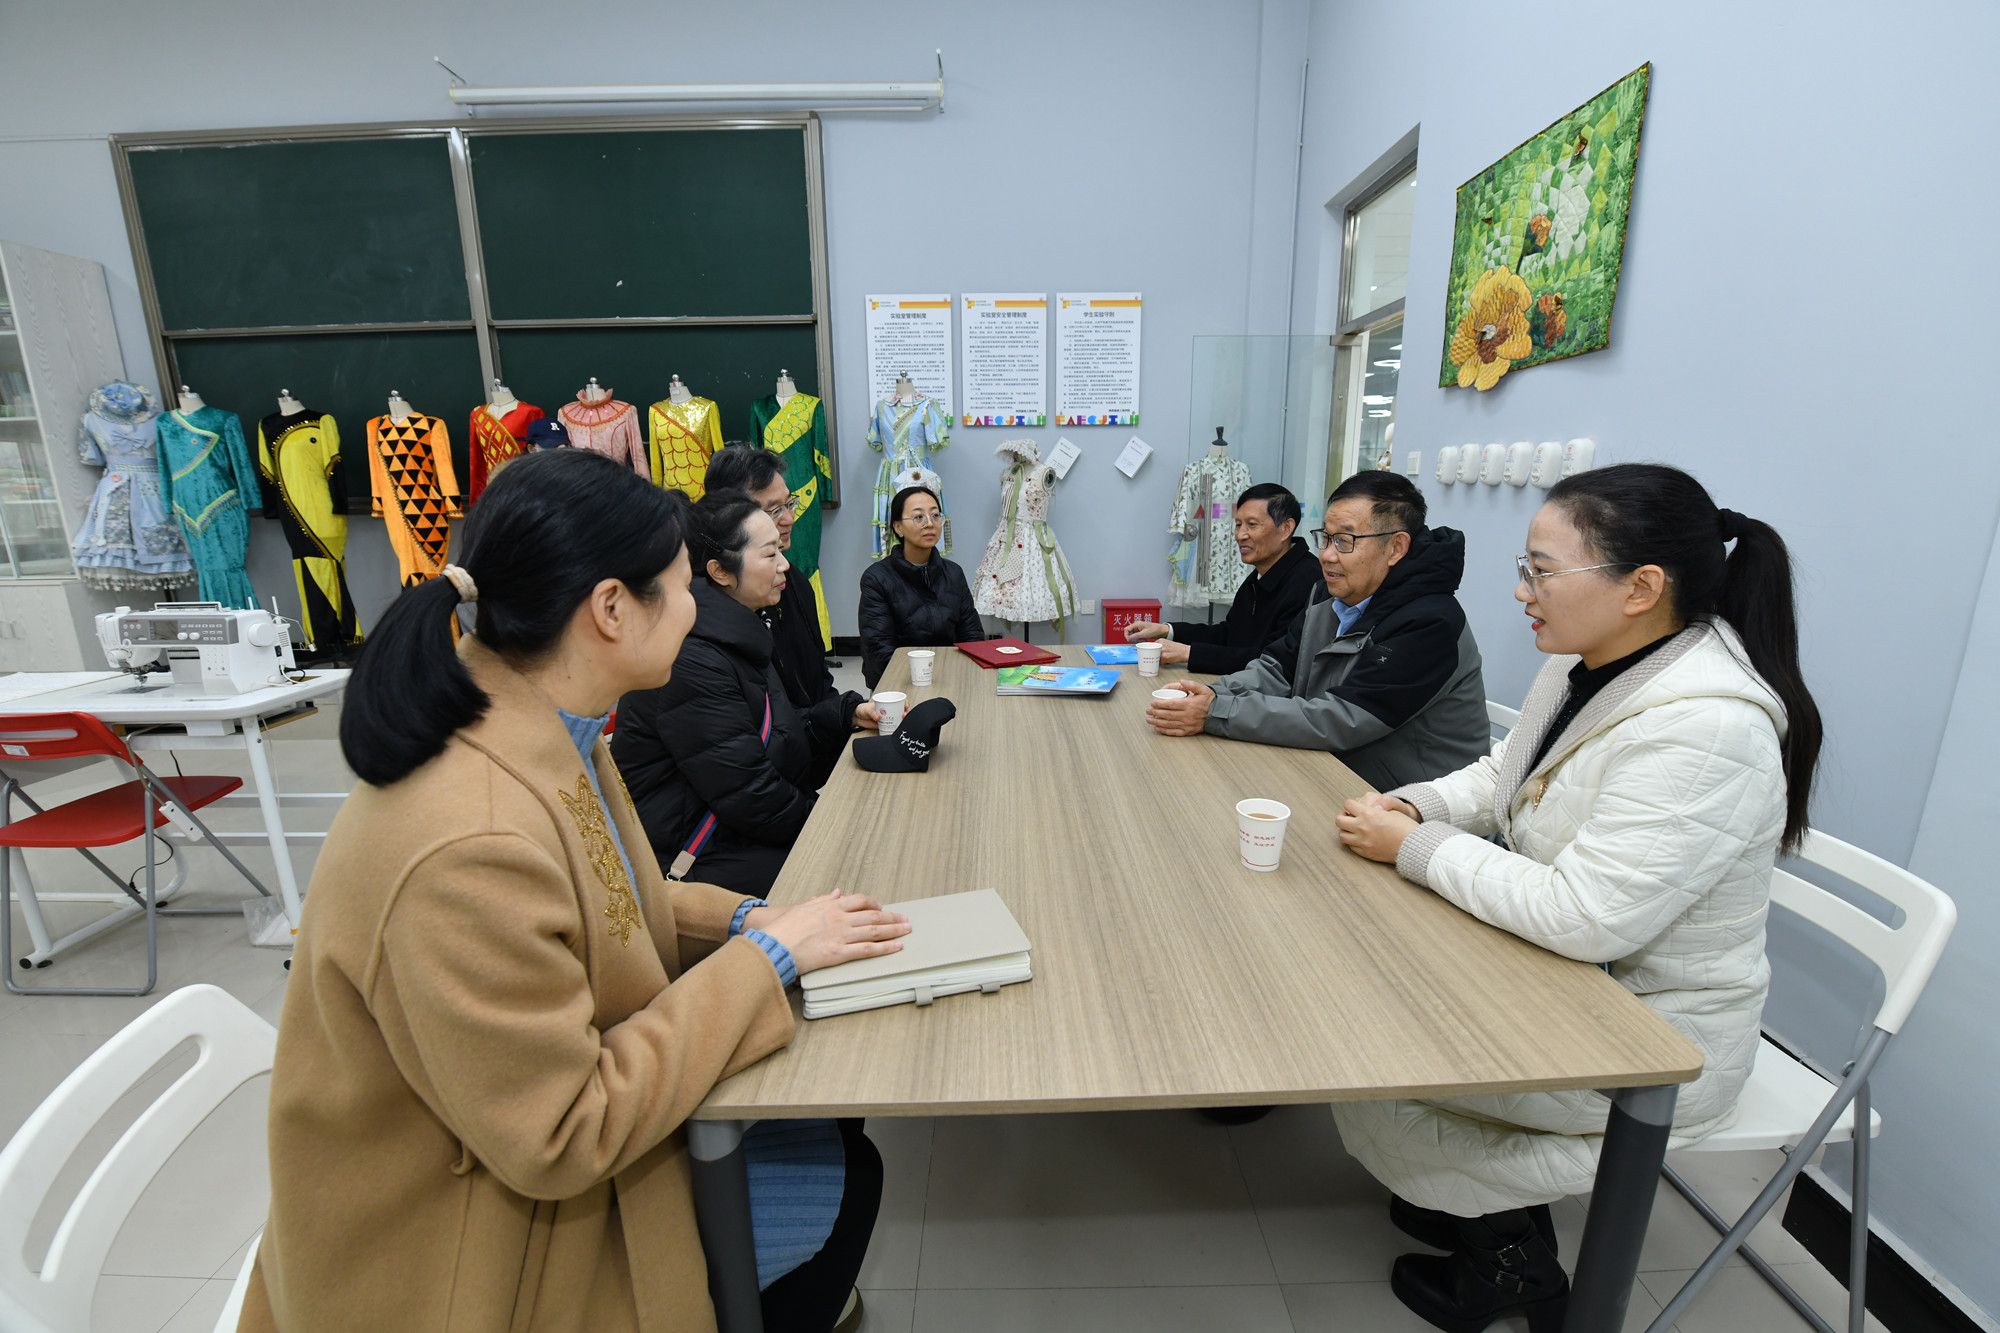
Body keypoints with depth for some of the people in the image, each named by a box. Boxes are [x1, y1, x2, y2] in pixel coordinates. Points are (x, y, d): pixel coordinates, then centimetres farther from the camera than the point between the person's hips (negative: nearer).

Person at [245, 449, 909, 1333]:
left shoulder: (537, 732, -8)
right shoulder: (467, 845, -36)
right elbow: (562, 1140, -27)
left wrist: (744, 920, -8)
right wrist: (763, 958, -22)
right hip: (482, 1253, -7)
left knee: (837, 1151, 8)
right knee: (835, 1187, 0)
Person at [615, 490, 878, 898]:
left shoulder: (739, 634, 8)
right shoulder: (691, 663, -23)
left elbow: (785, 732, 14)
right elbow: (746, 796, -23)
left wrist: (847, 712, 0)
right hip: (698, 863, -9)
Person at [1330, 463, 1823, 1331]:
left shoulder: (1704, 728, -31)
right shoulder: (1583, 665, -4)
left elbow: (1583, 919, -32)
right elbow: (1503, 776, 11)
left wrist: (1417, 849, -23)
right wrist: (1416, 804, -8)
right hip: (1565, 981, 8)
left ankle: (1504, 1252, 21)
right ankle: (1484, 1199, 28)